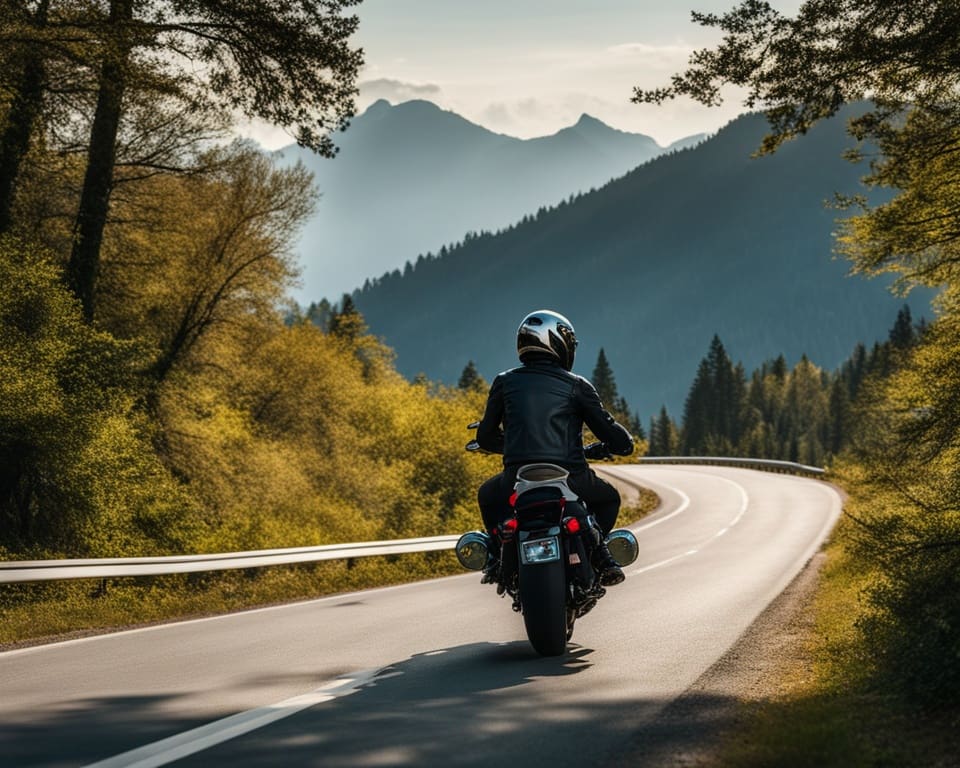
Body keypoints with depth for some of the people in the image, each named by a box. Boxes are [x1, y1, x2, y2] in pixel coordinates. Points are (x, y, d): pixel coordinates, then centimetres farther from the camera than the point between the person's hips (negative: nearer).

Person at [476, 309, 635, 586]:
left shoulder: (505, 382, 11)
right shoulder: (576, 385, 5)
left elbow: (486, 437, 17)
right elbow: (606, 427, 4)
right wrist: (623, 443, 28)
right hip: (570, 478, -1)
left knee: (488, 496, 35)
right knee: (608, 497, 30)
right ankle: (600, 554, 6)